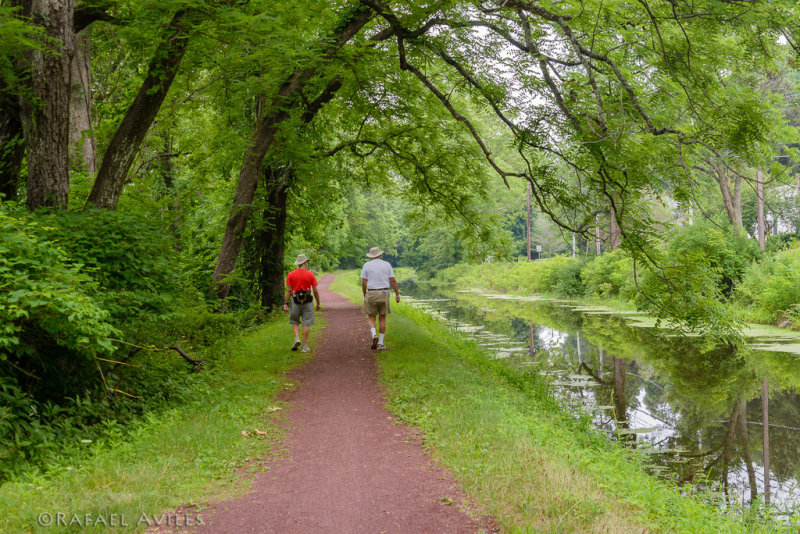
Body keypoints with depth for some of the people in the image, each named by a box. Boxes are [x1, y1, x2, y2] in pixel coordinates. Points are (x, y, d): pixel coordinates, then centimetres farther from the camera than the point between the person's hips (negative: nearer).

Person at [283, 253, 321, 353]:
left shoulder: (291, 274, -1)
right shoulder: (310, 275, -4)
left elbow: (288, 290, -4)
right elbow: (315, 291, -3)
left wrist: (285, 304, -1)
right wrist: (318, 303, 8)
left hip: (295, 301, 1)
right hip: (307, 301, -1)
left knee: (295, 322, 17)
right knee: (306, 324, 4)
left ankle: (297, 338, -5)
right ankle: (304, 346, 5)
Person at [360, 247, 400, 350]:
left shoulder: (366, 265, -1)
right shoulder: (387, 264, 2)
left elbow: (363, 283, -4)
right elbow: (393, 280, -1)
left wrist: (365, 296, 7)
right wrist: (397, 294, 4)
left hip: (371, 294, -1)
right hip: (384, 294, 1)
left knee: (371, 318, 11)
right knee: (382, 318, 10)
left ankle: (374, 335, -15)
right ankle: (380, 343, 6)